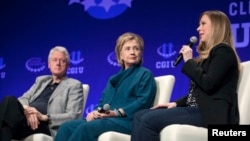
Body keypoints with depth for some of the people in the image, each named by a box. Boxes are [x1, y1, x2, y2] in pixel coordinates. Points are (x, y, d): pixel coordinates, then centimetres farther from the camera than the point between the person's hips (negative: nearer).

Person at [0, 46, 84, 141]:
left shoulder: (74, 85, 14)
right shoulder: (41, 80, 32)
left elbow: (73, 116, 1)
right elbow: (23, 99, 18)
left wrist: (44, 117, -13)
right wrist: (27, 110, -9)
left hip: (44, 127, -5)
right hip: (27, 119, 5)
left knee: (10, 101, -32)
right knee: (10, 100, -31)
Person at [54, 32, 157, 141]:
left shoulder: (145, 75, 8)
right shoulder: (114, 78, 29)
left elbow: (143, 102, -8)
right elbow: (102, 102, 20)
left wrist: (117, 113, -20)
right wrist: (95, 112, -4)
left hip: (126, 121, -7)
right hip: (105, 119, 7)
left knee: (85, 128, -31)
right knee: (66, 127, -16)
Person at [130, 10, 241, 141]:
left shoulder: (223, 51, -5)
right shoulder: (210, 53, 24)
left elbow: (208, 84, -19)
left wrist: (189, 61, -6)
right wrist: (176, 103, 7)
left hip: (210, 113, -10)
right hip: (197, 108, 10)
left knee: (149, 120, -22)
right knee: (140, 116, -2)